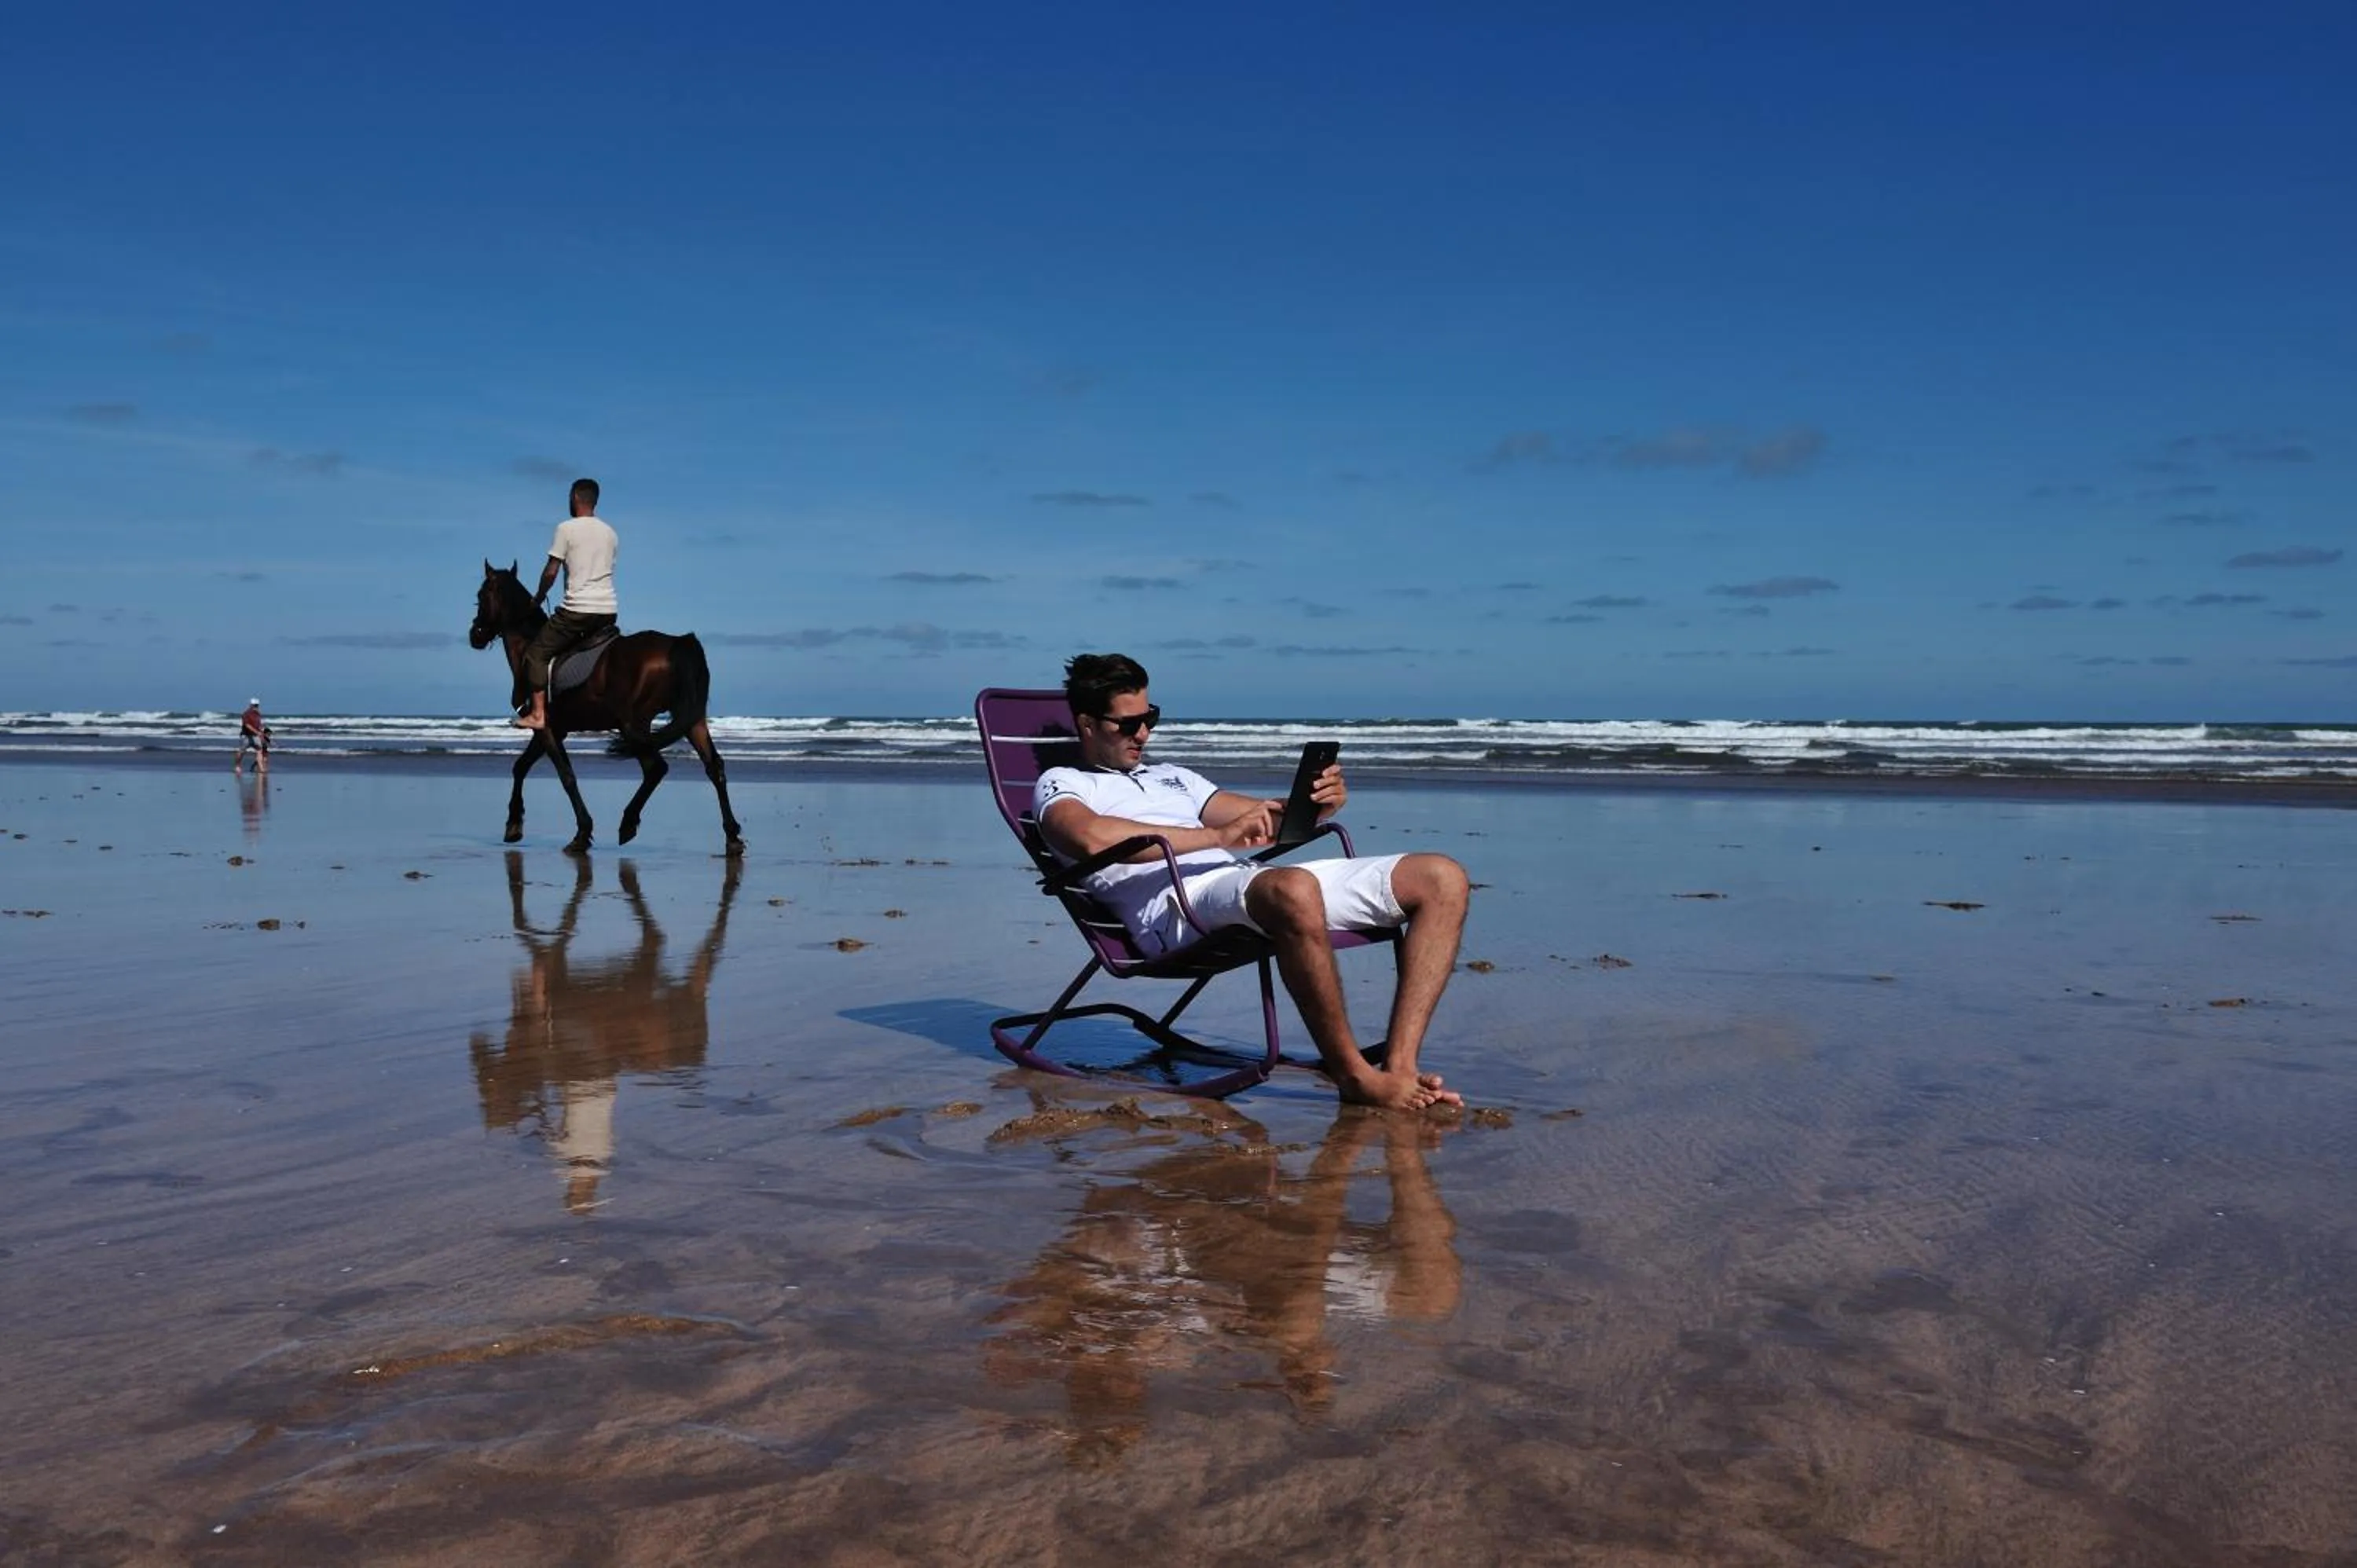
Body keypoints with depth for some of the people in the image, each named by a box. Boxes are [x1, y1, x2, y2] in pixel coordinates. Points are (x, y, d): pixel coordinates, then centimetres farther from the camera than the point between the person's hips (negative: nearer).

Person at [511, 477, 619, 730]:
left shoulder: (567, 528, -4)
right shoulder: (610, 532, 13)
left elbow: (551, 572, -4)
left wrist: (538, 598, 12)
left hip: (578, 608, -6)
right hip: (608, 608, 6)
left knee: (536, 653, 2)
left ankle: (538, 714, -6)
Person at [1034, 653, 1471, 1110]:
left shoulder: (1171, 777, 36)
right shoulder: (1060, 784, 13)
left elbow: (1268, 817, 33)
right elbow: (1092, 838, -12)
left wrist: (1315, 804, 7)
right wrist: (1219, 836, -13)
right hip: (1174, 904, -8)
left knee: (1443, 878, -6)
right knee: (1293, 889, -43)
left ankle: (1397, 1067, -18)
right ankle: (1353, 1075, -27)